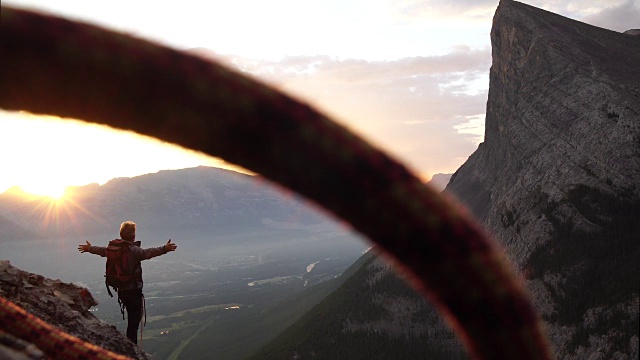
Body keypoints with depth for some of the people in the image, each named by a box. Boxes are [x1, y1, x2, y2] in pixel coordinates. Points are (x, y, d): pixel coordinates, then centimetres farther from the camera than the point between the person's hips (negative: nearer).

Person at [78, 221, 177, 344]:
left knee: (132, 318, 22)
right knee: (134, 320, -2)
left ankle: (131, 344, 29)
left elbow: (102, 250, 25)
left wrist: (89, 248, 45)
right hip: (134, 291, -8)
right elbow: (148, 253, -34)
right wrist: (164, 249, -43)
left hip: (121, 290, 8)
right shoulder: (134, 250, -16)